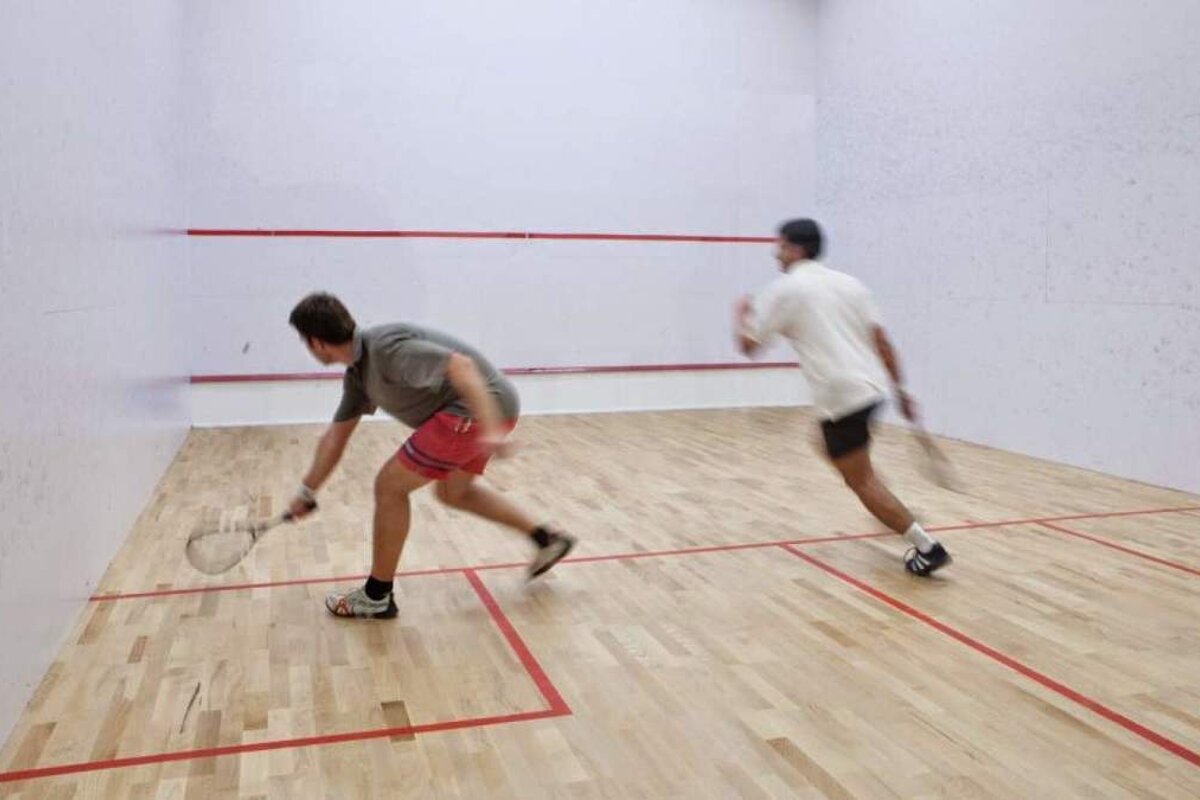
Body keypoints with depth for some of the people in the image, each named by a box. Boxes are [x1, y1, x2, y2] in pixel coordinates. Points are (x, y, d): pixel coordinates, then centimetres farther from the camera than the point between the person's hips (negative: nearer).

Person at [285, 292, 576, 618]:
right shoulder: (357, 374, 12)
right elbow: (336, 435, 22)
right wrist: (307, 492, 26)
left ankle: (377, 596, 10)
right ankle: (546, 538, 32)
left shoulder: (386, 348, -19)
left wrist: (490, 429, -39)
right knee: (453, 492, 29)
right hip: (463, 411, 11)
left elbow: (461, 365, -29)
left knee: (390, 486, -5)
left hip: (486, 407, -11)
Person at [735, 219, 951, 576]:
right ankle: (897, 515, 27)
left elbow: (748, 346, 2)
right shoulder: (848, 282, 13)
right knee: (838, 454, 29)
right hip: (870, 387, 8)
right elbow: (881, 339, 9)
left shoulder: (783, 289, -4)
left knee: (861, 480, 1)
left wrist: (741, 316, 22)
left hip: (841, 397, -8)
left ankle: (927, 548, -2)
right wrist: (900, 388, 13)